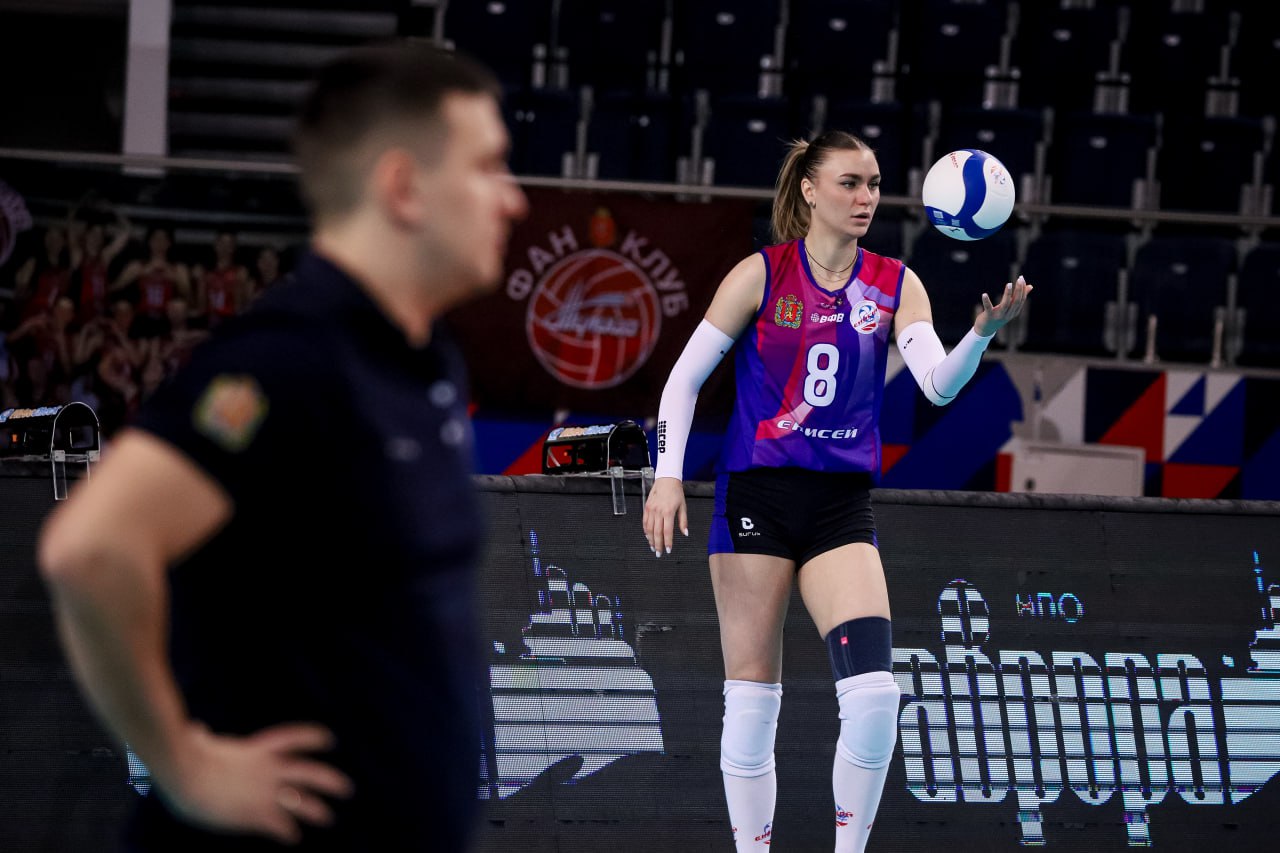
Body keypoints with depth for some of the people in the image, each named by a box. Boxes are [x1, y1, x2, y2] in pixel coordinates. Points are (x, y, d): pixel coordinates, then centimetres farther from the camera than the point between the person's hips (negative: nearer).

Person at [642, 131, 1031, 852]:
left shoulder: (894, 285, 5)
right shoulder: (762, 275, -1)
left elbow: (939, 382, -8)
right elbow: (686, 375, 3)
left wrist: (982, 334, -27)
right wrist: (668, 476, -5)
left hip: (843, 502, 2)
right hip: (758, 494, -2)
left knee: (875, 690, -15)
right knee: (752, 697, -2)